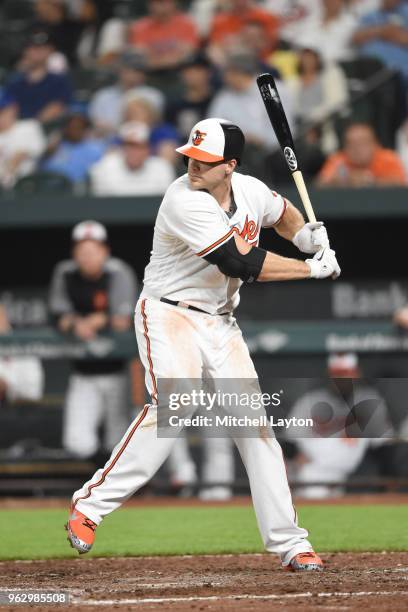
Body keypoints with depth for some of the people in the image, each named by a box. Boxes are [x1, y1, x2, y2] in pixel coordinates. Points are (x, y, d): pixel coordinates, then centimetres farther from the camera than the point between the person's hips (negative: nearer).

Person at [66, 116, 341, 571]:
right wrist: (314, 268, -18)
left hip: (220, 323, 7)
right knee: (174, 404, -27)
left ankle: (288, 542, 5)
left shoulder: (252, 192, -1)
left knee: (255, 419, 1)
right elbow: (243, 264, -26)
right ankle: (90, 506, -21)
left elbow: (283, 214, 25)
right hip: (170, 316, -6)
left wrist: (309, 235, 2)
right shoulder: (185, 201, -23)